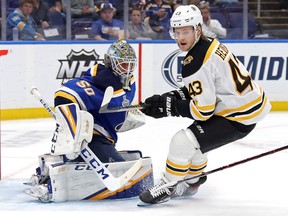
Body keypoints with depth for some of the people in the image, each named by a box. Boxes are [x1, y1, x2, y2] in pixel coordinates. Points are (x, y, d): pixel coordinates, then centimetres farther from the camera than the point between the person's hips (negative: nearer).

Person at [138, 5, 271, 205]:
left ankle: (168, 187, 7)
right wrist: (174, 96, 5)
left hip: (239, 117, -10)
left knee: (182, 141, -11)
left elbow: (203, 109, -23)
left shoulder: (195, 64, -25)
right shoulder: (210, 44, 5)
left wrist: (167, 106, -16)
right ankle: (190, 182, 42)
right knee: (195, 136, 26)